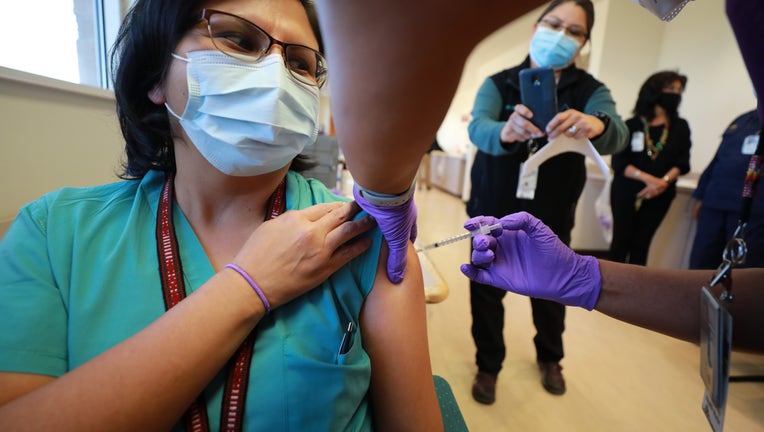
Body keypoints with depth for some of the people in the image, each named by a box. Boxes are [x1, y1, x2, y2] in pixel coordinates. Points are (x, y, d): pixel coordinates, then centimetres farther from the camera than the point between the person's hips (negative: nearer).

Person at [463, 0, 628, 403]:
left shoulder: (589, 90, -3)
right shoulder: (499, 83, -5)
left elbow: (617, 135, -23)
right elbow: (478, 127, -25)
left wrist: (594, 125, -47)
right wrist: (506, 132, -48)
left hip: (551, 217, 2)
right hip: (494, 210, -1)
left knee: (549, 290, 17)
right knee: (486, 290, 5)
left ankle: (550, 358, 45)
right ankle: (488, 365, 30)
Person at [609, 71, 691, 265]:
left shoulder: (680, 127, 8)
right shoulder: (632, 125, 0)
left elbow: (682, 162, 1)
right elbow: (618, 162, -8)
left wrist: (664, 180, -18)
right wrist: (648, 178, -19)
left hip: (659, 196, 2)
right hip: (626, 192, -2)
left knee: (641, 244, 5)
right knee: (621, 241, 2)